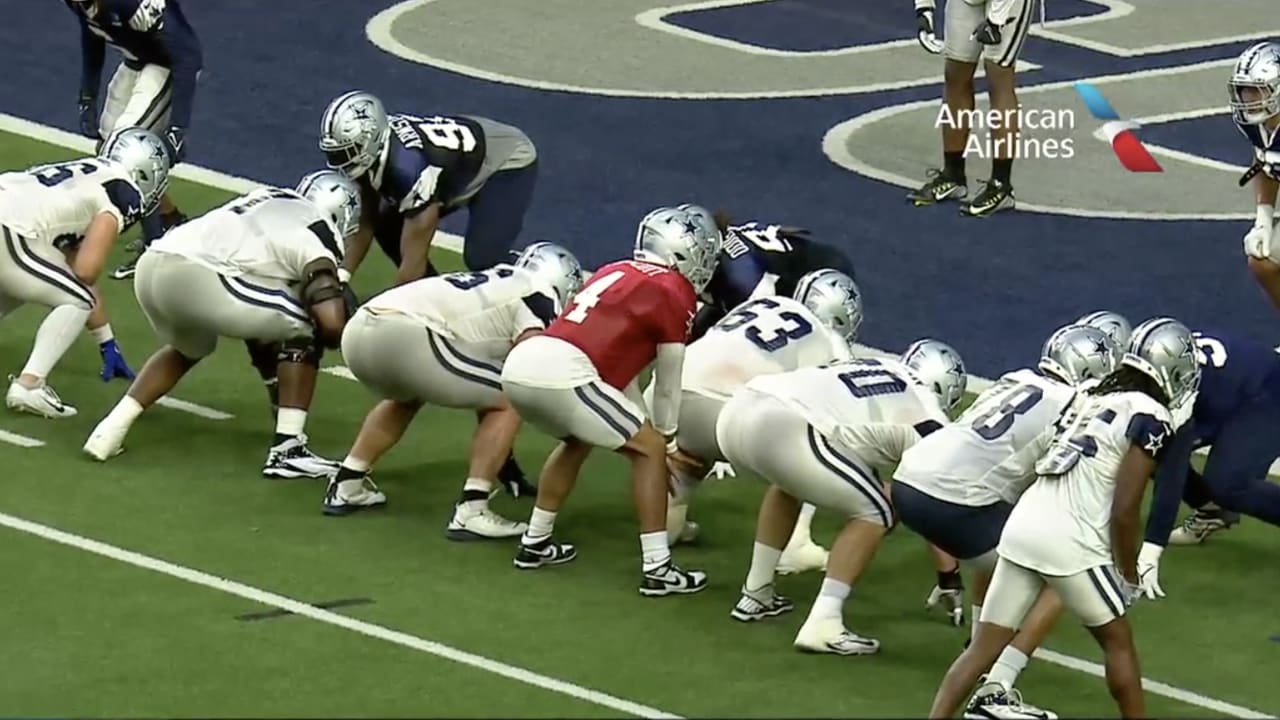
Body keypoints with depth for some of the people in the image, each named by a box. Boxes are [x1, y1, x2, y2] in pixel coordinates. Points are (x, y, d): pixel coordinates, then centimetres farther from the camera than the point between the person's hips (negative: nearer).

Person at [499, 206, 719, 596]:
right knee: (651, 451, 7)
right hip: (561, 376, -8)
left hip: (520, 364, 8)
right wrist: (668, 438, 31)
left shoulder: (616, 273, 29)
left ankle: (536, 543, 37)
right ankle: (657, 569, 3)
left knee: (578, 439, 34)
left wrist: (654, 433, 40)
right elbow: (668, 383, 15)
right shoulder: (675, 293, 6)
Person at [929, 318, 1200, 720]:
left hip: (1023, 525, 6)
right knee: (1118, 641, 14)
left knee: (984, 647, 9)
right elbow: (1124, 512, -9)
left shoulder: (1092, 396, 16)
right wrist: (1129, 575, 4)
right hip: (1069, 543, -6)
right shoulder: (1151, 417, -5)